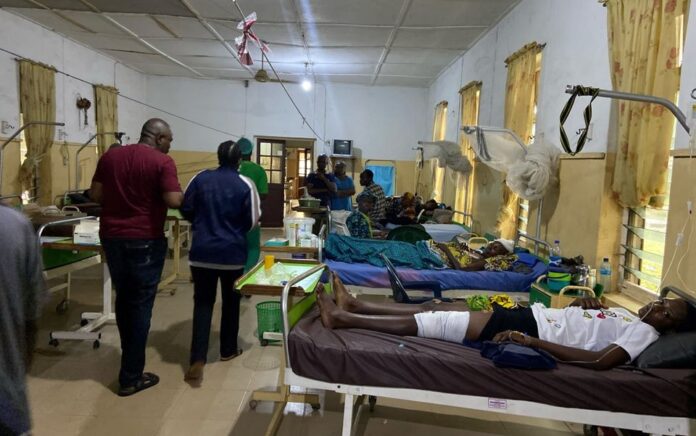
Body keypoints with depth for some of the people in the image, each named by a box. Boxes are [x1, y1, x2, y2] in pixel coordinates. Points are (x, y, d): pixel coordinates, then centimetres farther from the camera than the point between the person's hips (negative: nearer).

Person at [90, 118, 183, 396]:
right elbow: (173, 201, -20)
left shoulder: (110, 156, 8)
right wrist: (183, 195, 1)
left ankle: (130, 359, 37)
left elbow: (95, 195, 9)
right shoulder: (162, 162, -11)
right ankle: (130, 377, 10)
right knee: (140, 304, 3)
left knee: (123, 298, 21)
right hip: (145, 240, -6)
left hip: (111, 237, 6)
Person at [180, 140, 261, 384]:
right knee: (231, 301, 16)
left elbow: (186, 210, 3)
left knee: (203, 303, 4)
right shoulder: (245, 184, -7)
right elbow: (252, 221, -5)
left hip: (202, 251, 1)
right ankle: (228, 350, 29)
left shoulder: (201, 178, -1)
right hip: (233, 253, -1)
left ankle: (197, 361, -5)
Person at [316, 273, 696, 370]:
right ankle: (352, 305, 10)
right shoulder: (625, 313, 21)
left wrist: (533, 342, -26)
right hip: (528, 314, 8)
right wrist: (585, 302, 12)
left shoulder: (644, 332, -5)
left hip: (532, 330, -8)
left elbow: (601, 361, -22)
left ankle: (341, 318, -7)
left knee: (423, 323, -13)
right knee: (435, 307, 3)